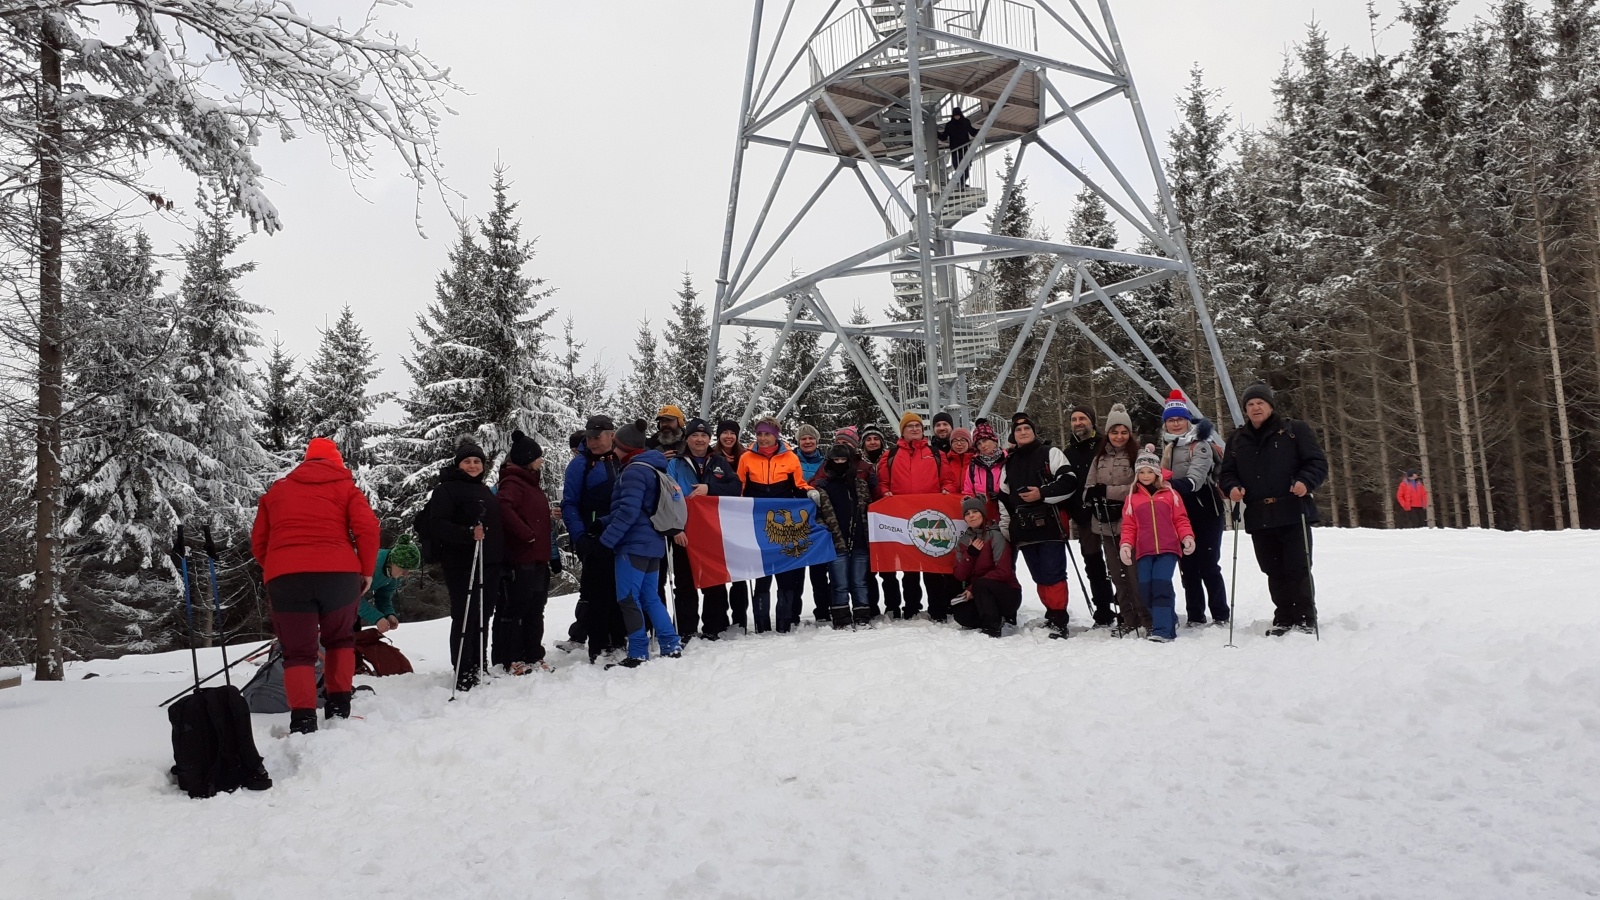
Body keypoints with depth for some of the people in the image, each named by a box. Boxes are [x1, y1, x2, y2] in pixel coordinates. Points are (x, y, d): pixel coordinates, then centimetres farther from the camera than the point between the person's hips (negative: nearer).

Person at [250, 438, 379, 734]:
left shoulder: (276, 490, 22)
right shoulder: (345, 487, 15)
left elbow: (258, 542, 20)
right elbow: (367, 528, -1)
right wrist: (367, 570, 8)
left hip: (284, 577, 1)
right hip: (338, 573, -1)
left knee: (298, 652, 6)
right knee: (340, 639, 22)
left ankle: (303, 721, -10)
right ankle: (339, 708, 16)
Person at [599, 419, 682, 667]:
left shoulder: (634, 471, -14)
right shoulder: (651, 468, 16)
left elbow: (628, 511, -22)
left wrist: (606, 539, -17)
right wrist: (603, 523, 11)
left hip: (633, 544, -10)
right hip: (652, 543, 10)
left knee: (628, 598, -4)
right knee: (650, 597, 15)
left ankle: (638, 654, -2)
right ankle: (671, 646, 16)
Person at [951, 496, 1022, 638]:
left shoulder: (995, 536, -12)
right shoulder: (964, 541, 6)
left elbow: (1004, 572, -19)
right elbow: (959, 576, -1)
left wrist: (973, 588, -19)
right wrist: (970, 553, -16)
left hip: (1007, 595, -6)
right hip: (978, 596, 6)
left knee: (980, 584, -33)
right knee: (961, 615, -20)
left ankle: (992, 627, -19)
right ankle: (998, 617, 5)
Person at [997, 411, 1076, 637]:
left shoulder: (1050, 453, 2)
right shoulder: (1009, 462, 19)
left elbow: (1069, 482, -8)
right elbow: (1003, 496, 24)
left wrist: (1042, 494, -16)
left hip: (1049, 525, -5)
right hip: (1023, 528, 6)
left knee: (1053, 575, -8)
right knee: (1039, 576, 10)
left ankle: (1059, 621, -3)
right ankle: (1051, 614, 21)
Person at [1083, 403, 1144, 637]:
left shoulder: (1137, 454, -4)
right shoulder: (1099, 457, 13)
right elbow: (1089, 489, 11)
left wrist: (1107, 491, -12)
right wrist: (1099, 502, -10)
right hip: (1106, 524, 6)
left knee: (1135, 573, -8)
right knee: (1117, 575, 9)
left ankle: (1147, 620, 1)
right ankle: (1129, 622, 17)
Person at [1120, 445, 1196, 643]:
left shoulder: (1170, 494, 10)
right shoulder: (1132, 498, 13)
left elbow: (1180, 519, 9)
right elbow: (1128, 526, 11)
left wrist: (1187, 537, -8)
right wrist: (1126, 545, -4)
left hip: (1167, 548, -2)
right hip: (1143, 551, 3)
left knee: (1161, 585, -16)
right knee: (1146, 590, -3)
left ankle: (1163, 630, -13)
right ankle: (1169, 621, 18)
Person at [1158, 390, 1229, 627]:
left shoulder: (1200, 445, -10)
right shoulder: (1165, 447, 10)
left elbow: (1195, 480, -24)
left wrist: (1173, 484, -41)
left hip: (1204, 513, -6)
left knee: (1208, 565, -3)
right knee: (1187, 567, 9)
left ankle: (1221, 616, 7)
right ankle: (1195, 617, 16)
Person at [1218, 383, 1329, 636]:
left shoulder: (1294, 430, 3)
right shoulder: (1237, 439, 15)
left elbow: (1317, 462, 0)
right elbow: (1227, 473, 17)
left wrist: (1306, 482, -18)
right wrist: (1232, 488, -5)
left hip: (1293, 514, -4)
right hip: (1258, 518, 4)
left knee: (1297, 569, -2)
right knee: (1274, 571, 9)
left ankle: (1305, 619, 10)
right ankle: (1284, 618, 19)